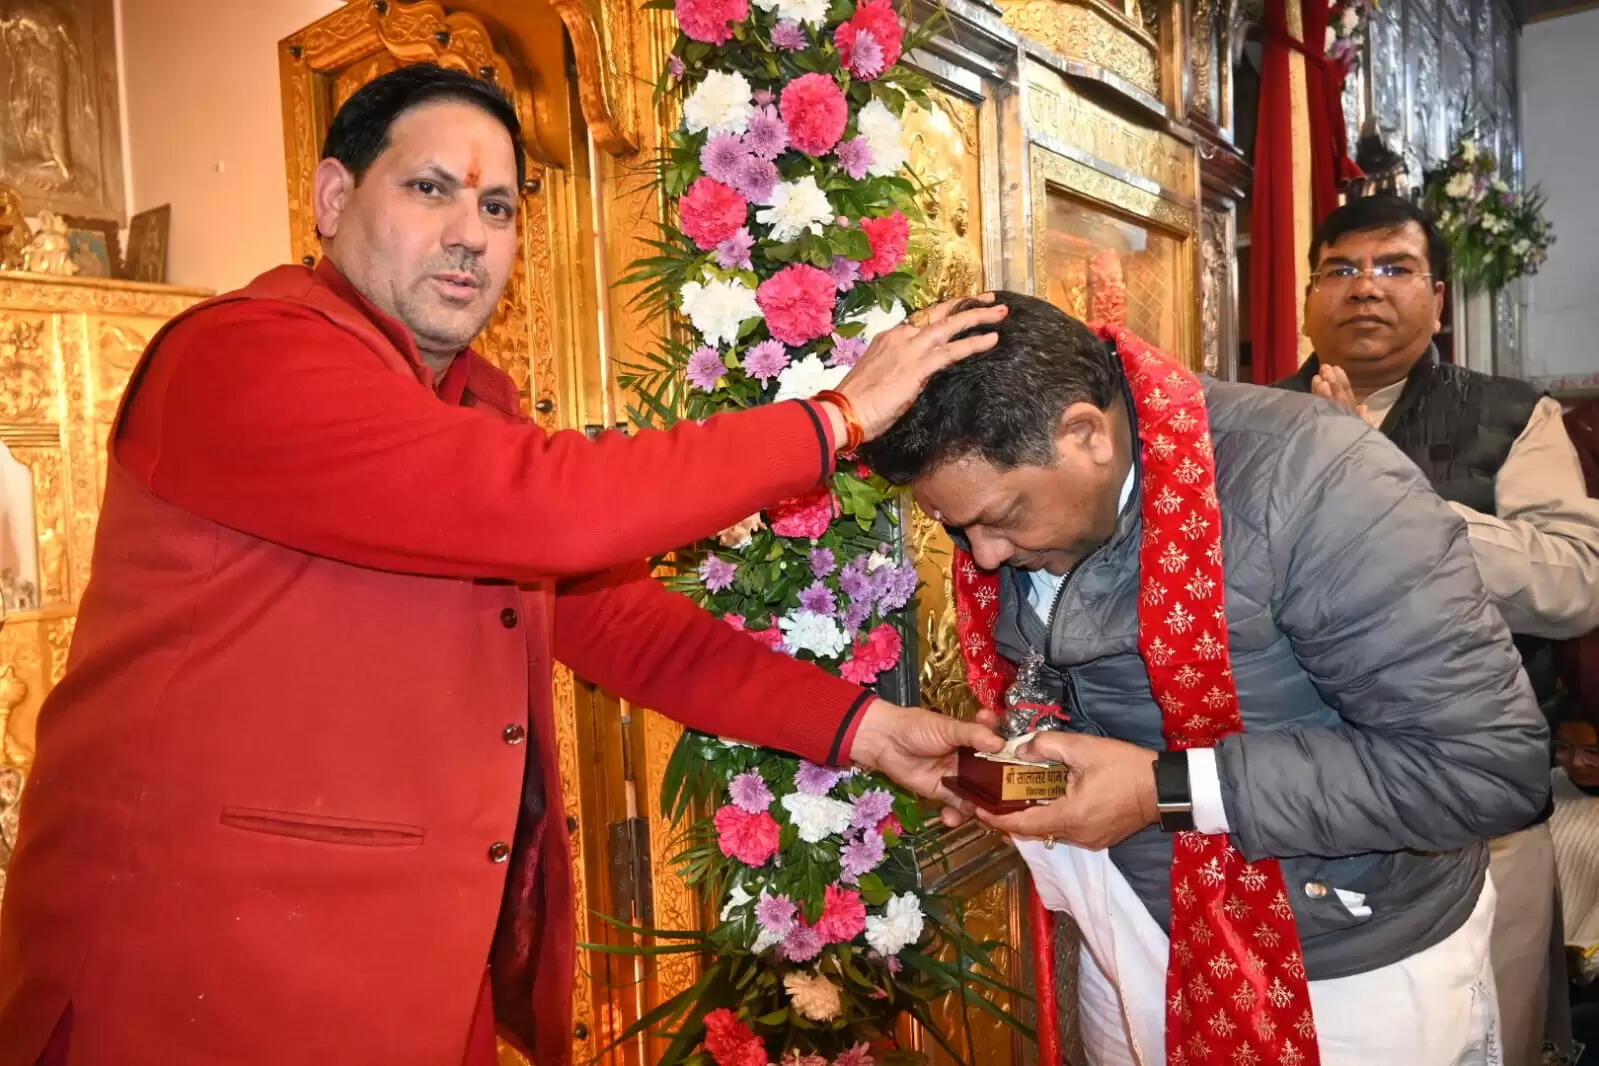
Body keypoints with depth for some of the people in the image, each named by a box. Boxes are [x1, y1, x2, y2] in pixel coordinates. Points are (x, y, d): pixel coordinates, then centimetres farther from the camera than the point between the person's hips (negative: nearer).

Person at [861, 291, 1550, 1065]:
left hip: (1352, 972, -5)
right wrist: (1021, 737, -12)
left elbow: (1490, 763, -26)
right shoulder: (1003, 495, -8)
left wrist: (1171, 790, -28)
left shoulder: (1309, 481, -28)